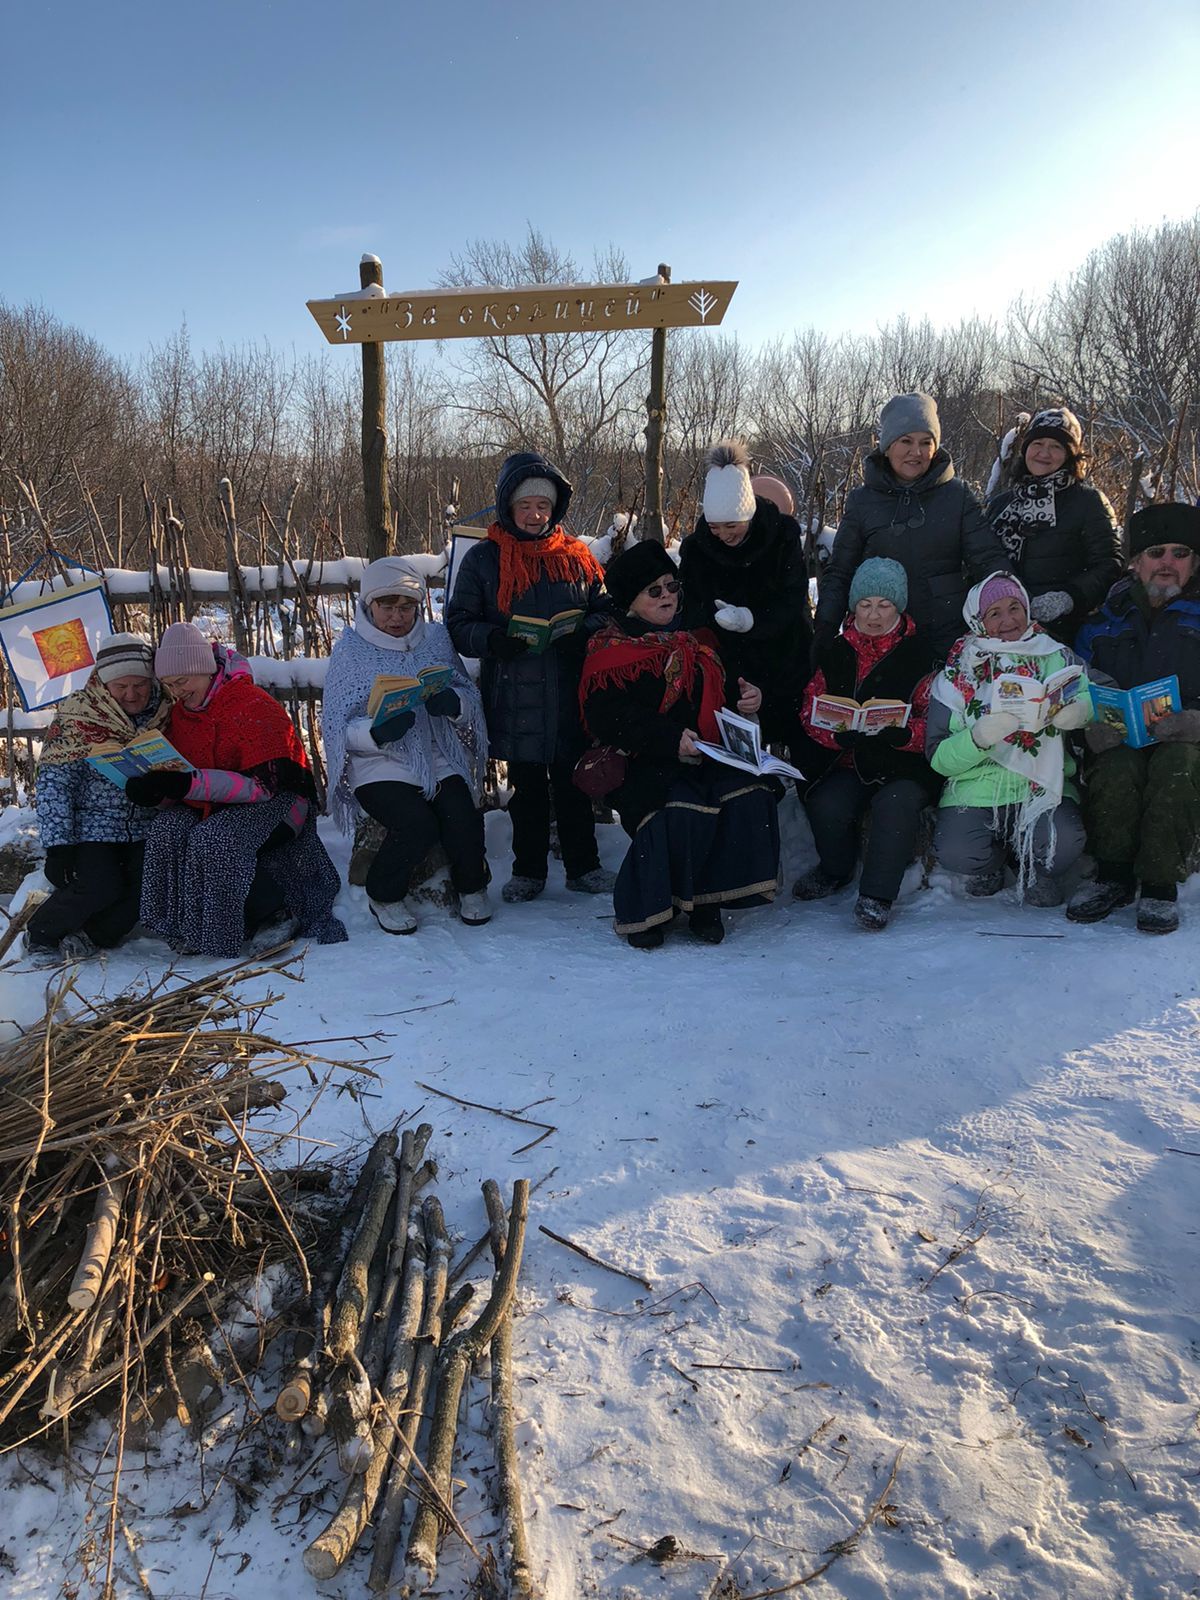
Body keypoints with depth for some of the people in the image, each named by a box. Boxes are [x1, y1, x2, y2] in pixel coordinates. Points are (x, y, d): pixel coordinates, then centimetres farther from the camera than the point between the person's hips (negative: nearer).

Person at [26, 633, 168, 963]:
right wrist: (58, 845, -16)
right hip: (92, 825, -3)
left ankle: (93, 936, 4)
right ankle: (40, 935, 6)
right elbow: (53, 783, -9)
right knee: (100, 887, -23)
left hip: (145, 828, 3)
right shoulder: (78, 715, -7)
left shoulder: (166, 712, 2)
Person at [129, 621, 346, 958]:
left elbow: (263, 783, -26)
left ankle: (278, 911, -12)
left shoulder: (254, 705, -17)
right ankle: (188, 926, -10)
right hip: (214, 808, 6)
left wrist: (189, 784, -34)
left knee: (214, 841, -33)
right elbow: (177, 786, 6)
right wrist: (154, 789, -20)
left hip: (276, 800, -6)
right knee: (168, 832, -24)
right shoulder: (180, 713, 5)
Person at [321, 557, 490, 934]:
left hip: (438, 757, 3)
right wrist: (377, 732, -27)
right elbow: (337, 727, -6)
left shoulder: (435, 638, 7)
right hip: (379, 764, -3)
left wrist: (453, 702, -18)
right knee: (417, 825, -26)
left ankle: (471, 887, 9)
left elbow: (471, 698, 7)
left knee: (463, 818, -22)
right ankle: (383, 895, 3)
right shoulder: (351, 650, -2)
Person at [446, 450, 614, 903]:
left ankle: (583, 866, 25)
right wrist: (493, 640, -18)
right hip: (513, 699, -1)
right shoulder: (483, 559, 0)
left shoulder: (575, 556, 6)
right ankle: (528, 871, 25)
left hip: (570, 695, 1)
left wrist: (585, 632, -10)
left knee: (574, 785, 11)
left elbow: (604, 608, 13)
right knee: (527, 789, 11)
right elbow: (458, 623, 2)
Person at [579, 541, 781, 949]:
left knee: (750, 799, -24)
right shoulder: (610, 650, 3)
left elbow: (723, 687, 34)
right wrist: (670, 739, -23)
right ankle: (644, 908, -10)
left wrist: (746, 697, 8)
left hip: (712, 758, 6)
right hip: (647, 764, -5)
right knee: (681, 814, -34)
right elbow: (607, 716, -11)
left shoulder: (697, 639, 24)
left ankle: (707, 901, -9)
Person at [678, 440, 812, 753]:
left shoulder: (784, 534, -9)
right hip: (729, 666, 1)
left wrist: (751, 619, -28)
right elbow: (693, 616, 0)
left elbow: (793, 601, -13)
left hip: (785, 661, -1)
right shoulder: (696, 547, -3)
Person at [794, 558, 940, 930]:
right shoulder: (835, 652, 12)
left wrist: (899, 733, -24)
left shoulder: (919, 653, 3)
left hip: (904, 764, -2)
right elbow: (811, 710, 6)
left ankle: (877, 896, -19)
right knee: (826, 808, -26)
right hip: (845, 763, 2)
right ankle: (835, 869, 7)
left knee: (896, 802, -33)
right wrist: (841, 733, -15)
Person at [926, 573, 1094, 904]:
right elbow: (938, 757, -4)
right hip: (976, 788, -1)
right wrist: (980, 736, -23)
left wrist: (1076, 712, -19)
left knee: (1064, 843, -29)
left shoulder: (1058, 659, 9)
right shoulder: (956, 675, 3)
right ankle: (993, 861, 13)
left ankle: (1034, 867, 11)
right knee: (955, 853, -27)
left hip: (1044, 786, 1)